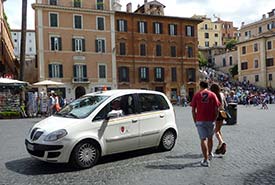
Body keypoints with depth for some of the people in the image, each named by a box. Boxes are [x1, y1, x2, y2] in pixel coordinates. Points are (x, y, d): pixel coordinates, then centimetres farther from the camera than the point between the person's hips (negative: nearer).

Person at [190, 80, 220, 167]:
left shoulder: (196, 95, 1)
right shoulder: (213, 95, 3)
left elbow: (193, 110, -1)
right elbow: (216, 109, 0)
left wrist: (195, 121, 8)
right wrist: (214, 119, 10)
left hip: (200, 121, -2)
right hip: (210, 120, 2)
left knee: (203, 139, -1)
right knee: (210, 138, 21)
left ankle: (206, 160, -3)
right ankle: (209, 154, 39)